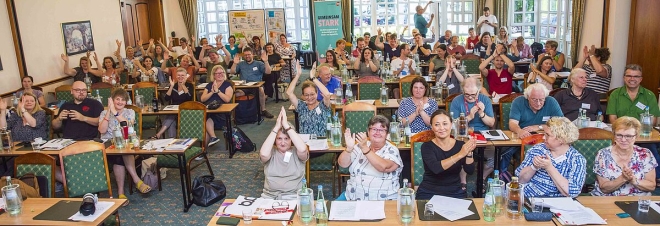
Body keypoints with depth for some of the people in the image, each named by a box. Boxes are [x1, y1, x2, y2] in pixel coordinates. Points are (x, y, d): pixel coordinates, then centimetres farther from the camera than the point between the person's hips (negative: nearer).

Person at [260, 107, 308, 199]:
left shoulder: (296, 153, 3)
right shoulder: (271, 152, 5)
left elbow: (303, 149, -21)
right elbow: (263, 154, -19)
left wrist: (286, 126, -18)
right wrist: (276, 128, -17)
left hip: (294, 197, -1)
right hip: (269, 197, 1)